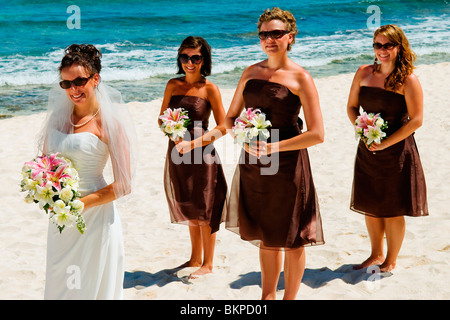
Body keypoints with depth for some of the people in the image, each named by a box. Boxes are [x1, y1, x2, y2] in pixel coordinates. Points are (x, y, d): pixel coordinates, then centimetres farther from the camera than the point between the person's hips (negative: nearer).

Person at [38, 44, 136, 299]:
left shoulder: (109, 121, -12)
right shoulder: (59, 113, 6)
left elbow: (124, 185, -12)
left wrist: (80, 204, -18)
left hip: (95, 217, -5)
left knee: (92, 287, 5)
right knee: (58, 285, 15)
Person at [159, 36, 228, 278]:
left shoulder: (209, 89, -7)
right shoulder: (173, 85, 6)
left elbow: (222, 127, -9)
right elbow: (161, 119, 10)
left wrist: (193, 143, -18)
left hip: (201, 154, -5)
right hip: (177, 154, 5)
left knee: (204, 209, 1)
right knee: (188, 210, 15)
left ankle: (207, 264, 15)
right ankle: (195, 259, 30)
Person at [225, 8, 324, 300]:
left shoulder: (300, 78, -9)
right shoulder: (251, 72, 8)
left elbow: (317, 134, -14)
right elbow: (230, 118, 15)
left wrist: (273, 147, -19)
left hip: (286, 165, -5)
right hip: (253, 164, 5)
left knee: (291, 238, 6)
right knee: (266, 235, 16)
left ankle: (289, 297, 24)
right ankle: (268, 295, 32)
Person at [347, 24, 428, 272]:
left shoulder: (408, 80, -11)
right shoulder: (364, 73, 3)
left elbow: (416, 121, -14)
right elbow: (352, 107, 10)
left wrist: (385, 144, -16)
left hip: (397, 152, -4)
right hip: (367, 151, 5)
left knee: (393, 210, 5)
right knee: (370, 206, 14)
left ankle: (391, 261, 23)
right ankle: (376, 255, 34)